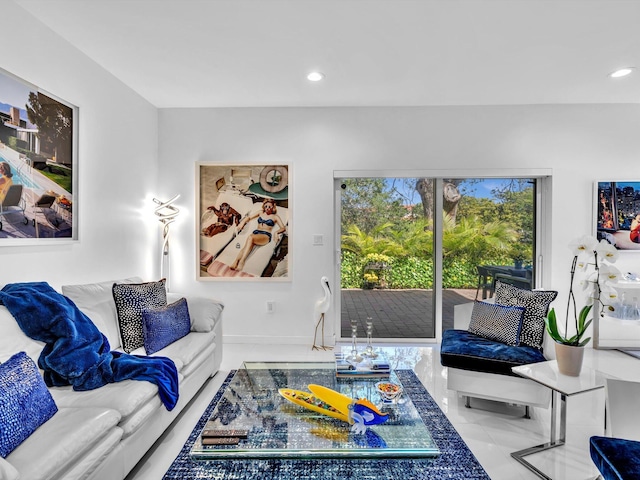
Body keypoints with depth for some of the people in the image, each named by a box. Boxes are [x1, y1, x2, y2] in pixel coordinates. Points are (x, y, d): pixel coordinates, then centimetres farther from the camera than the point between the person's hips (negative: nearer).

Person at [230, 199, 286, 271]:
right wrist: (242, 222, 9)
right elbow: (249, 217, 29)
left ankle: (241, 262, -46)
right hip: (256, 232, 4)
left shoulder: (275, 216, 13)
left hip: (266, 235, -3)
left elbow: (283, 228, 5)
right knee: (248, 245, -33)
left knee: (250, 237, -37)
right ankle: (236, 261, -50)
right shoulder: (260, 213, 24)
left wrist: (276, 232, -16)